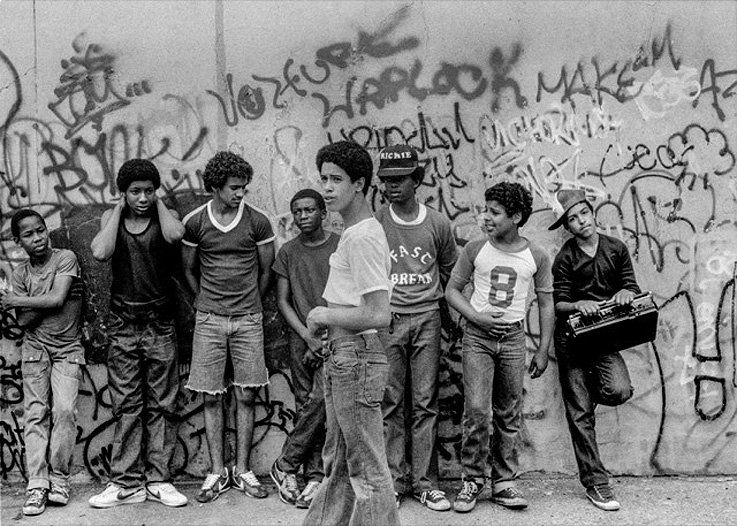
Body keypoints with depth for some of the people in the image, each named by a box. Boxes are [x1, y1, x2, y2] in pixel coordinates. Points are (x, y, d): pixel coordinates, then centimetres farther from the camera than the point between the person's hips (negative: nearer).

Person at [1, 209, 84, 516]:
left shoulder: (66, 258, -5)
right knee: (35, 413, -5)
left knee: (64, 410, -14)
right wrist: (44, 302, -17)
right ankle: (37, 485, -4)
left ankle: (58, 479, -4)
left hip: (67, 349, -2)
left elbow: (57, 299, -16)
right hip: (35, 349, 2)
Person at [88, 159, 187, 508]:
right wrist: (119, 210, -7)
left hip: (159, 324, -1)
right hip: (123, 324, 1)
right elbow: (100, 253, -15)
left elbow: (175, 235, -24)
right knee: (126, 406, 3)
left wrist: (158, 203, -9)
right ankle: (126, 483, 9)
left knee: (161, 404, 3)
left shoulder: (165, 215, 0)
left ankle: (157, 479, 11)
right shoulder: (111, 217, 5)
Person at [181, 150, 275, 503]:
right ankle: (217, 473, 11)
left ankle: (242, 470, 13)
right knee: (211, 397, 2)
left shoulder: (257, 222, -3)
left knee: (245, 397, 2)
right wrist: (208, 301, 10)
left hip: (248, 318, 0)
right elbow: (189, 270, 11)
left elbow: (266, 271, 8)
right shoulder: (194, 222, -1)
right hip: (208, 319, 0)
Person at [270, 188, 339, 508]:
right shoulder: (288, 252, 8)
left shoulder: (342, 247, 0)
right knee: (307, 405, 2)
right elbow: (282, 301, 7)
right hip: (302, 338, 2)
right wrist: (308, 337, -5)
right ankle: (315, 476, 6)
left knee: (320, 399, -14)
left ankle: (285, 466, -2)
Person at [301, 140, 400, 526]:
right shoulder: (352, 232, 13)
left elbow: (378, 316, -24)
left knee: (367, 469, 0)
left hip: (356, 358, -11)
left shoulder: (363, 237, -18)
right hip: (340, 356, 11)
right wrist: (325, 318, 7)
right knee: (337, 464, 21)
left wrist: (324, 315, -12)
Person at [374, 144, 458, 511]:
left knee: (425, 403, 3)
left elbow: (449, 269, 17)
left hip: (427, 317, 1)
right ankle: (394, 481, 11)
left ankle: (425, 482, 10)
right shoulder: (373, 224, -2)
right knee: (390, 403, 2)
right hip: (386, 319, -1)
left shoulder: (438, 223, 4)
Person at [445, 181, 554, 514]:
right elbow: (452, 290, 5)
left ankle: (503, 482, 18)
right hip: (477, 337, -1)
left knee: (509, 415, 7)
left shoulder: (536, 257, 1)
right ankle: (472, 480, 6)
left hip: (513, 338, 1)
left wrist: (543, 351, 5)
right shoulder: (475, 250, 0)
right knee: (476, 411, -9)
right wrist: (476, 317, -10)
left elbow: (546, 304, 8)